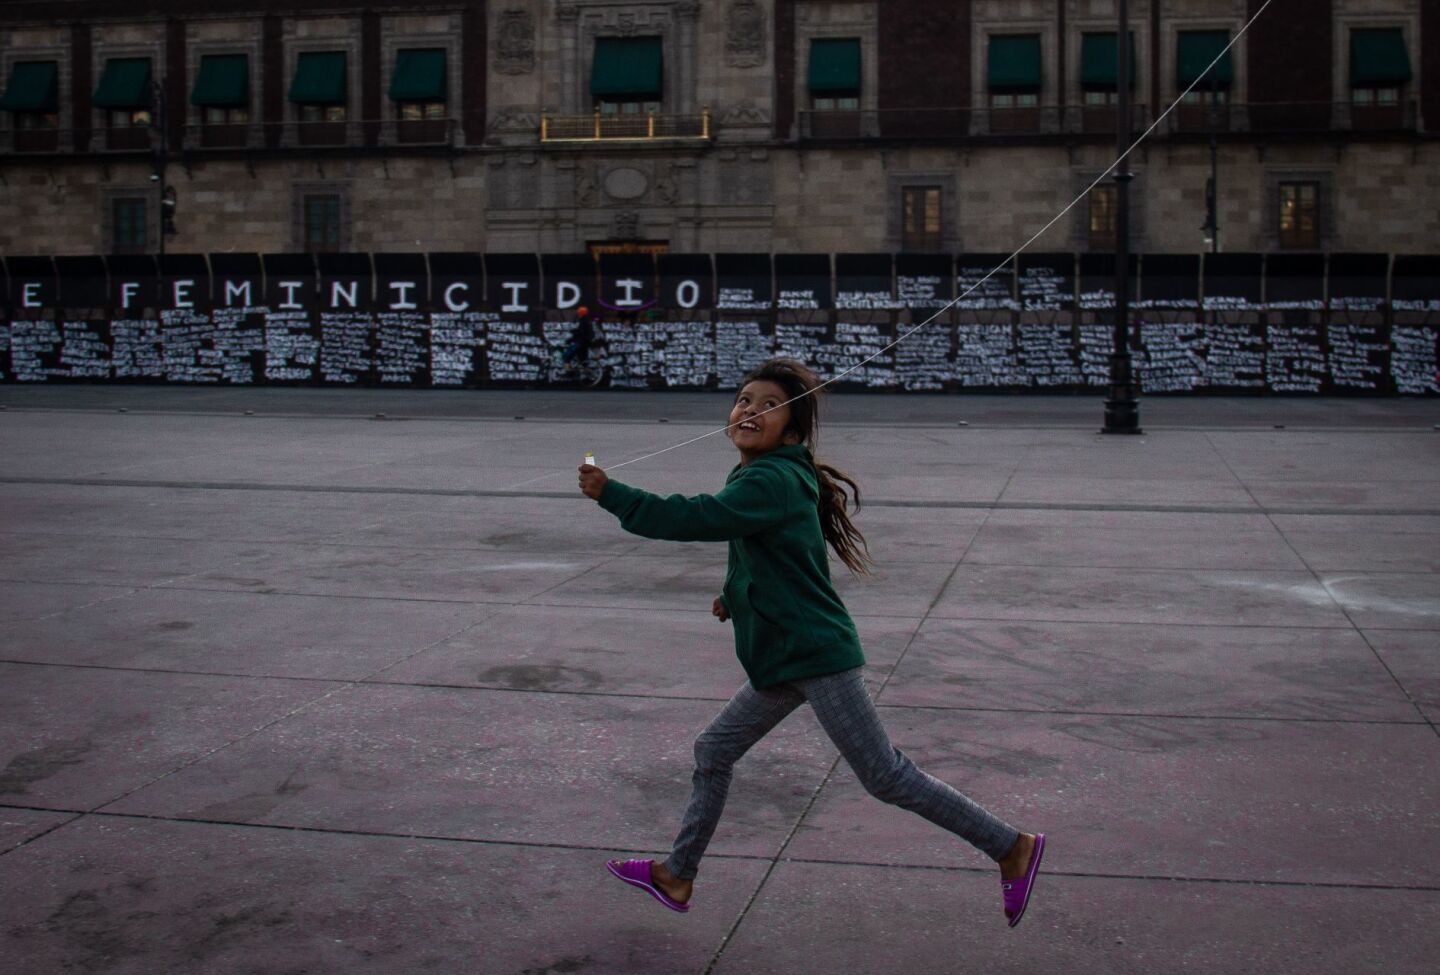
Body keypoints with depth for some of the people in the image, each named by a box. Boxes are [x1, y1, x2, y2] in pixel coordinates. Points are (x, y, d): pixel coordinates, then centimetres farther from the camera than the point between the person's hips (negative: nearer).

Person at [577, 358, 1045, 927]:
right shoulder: (765, 476, 11)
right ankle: (677, 877, 29)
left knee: (886, 777, -4)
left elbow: (694, 518, -30)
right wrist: (736, 596, 14)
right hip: (783, 661, 10)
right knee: (712, 753, 15)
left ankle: (1011, 848, 7)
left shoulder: (771, 481, -20)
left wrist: (610, 494, -24)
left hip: (817, 657, -10)